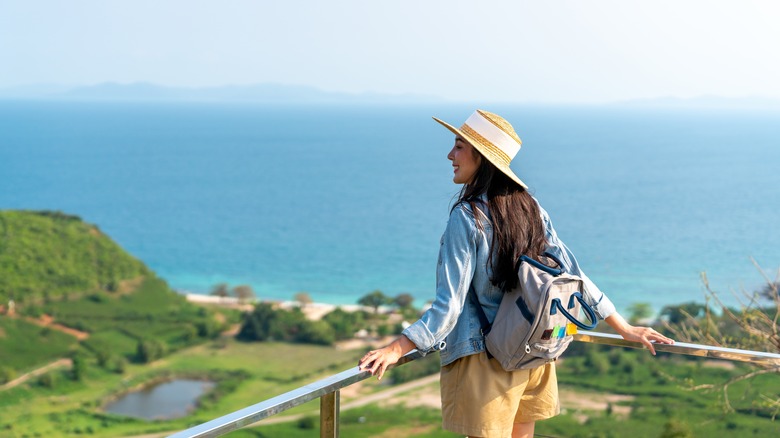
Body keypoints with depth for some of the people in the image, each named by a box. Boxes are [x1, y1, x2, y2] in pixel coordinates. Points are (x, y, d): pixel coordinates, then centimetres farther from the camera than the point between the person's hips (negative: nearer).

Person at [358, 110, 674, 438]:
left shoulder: (466, 217, -15)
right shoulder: (530, 208, 4)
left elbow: (450, 303, -20)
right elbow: (573, 275, 4)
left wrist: (396, 349, -23)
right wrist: (625, 329, 11)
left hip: (485, 358, -7)